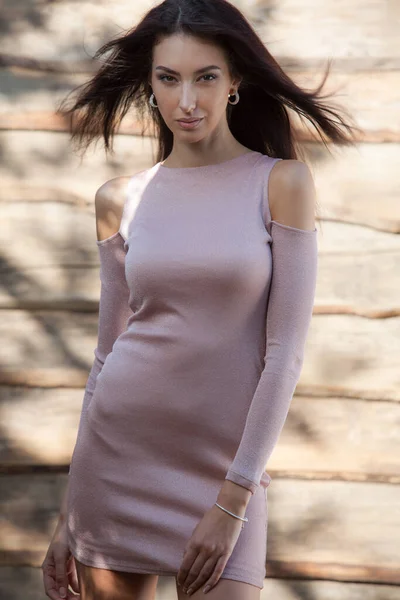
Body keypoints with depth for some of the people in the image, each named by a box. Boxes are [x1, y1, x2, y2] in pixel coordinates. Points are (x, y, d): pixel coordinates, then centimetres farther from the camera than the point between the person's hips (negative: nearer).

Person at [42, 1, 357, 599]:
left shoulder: (281, 184, -4)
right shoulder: (120, 199, 4)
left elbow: (285, 352, -7)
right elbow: (108, 351, 9)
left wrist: (233, 502, -11)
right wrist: (69, 514, 9)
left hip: (228, 468, -2)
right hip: (117, 452, 3)